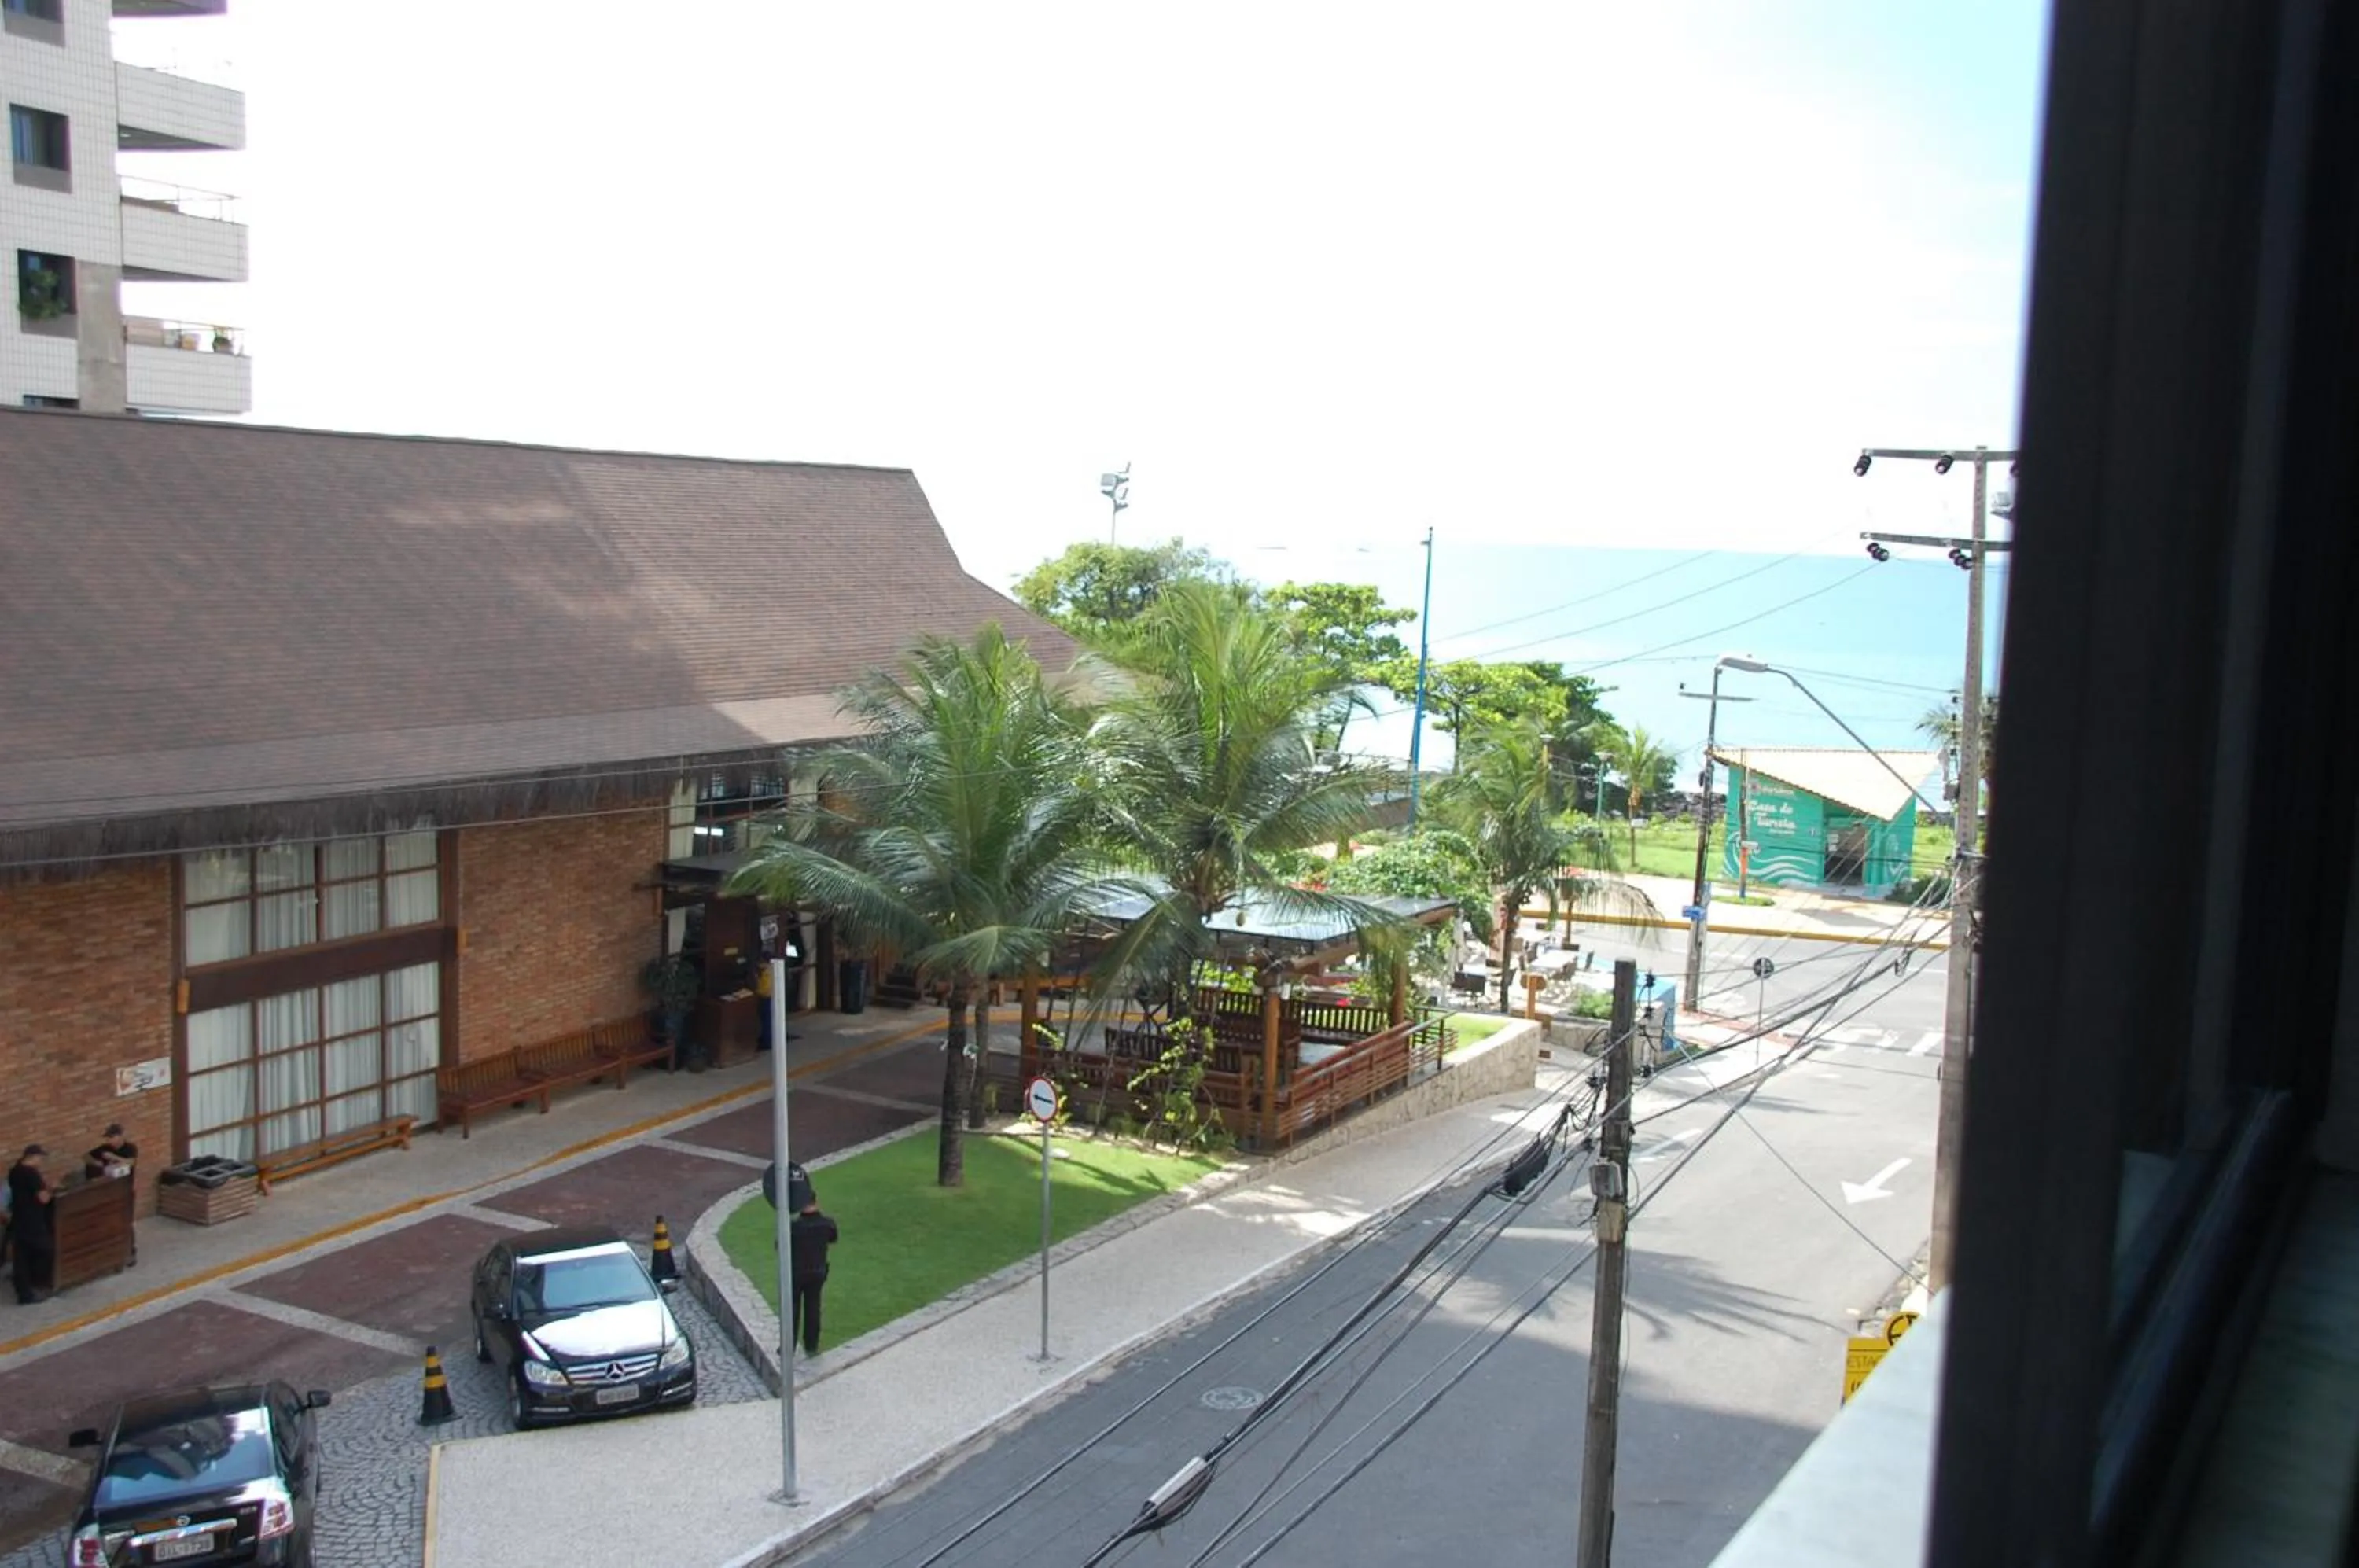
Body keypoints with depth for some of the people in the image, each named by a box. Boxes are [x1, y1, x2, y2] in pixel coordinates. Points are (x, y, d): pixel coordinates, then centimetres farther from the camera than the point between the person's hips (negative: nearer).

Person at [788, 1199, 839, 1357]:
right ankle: (811, 1347, 26)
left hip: (795, 1274, -2)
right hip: (817, 1273, 3)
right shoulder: (827, 1224, -15)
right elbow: (833, 1240, 5)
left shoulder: (793, 1226, -25)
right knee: (812, 1309, 17)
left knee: (792, 1310, 14)